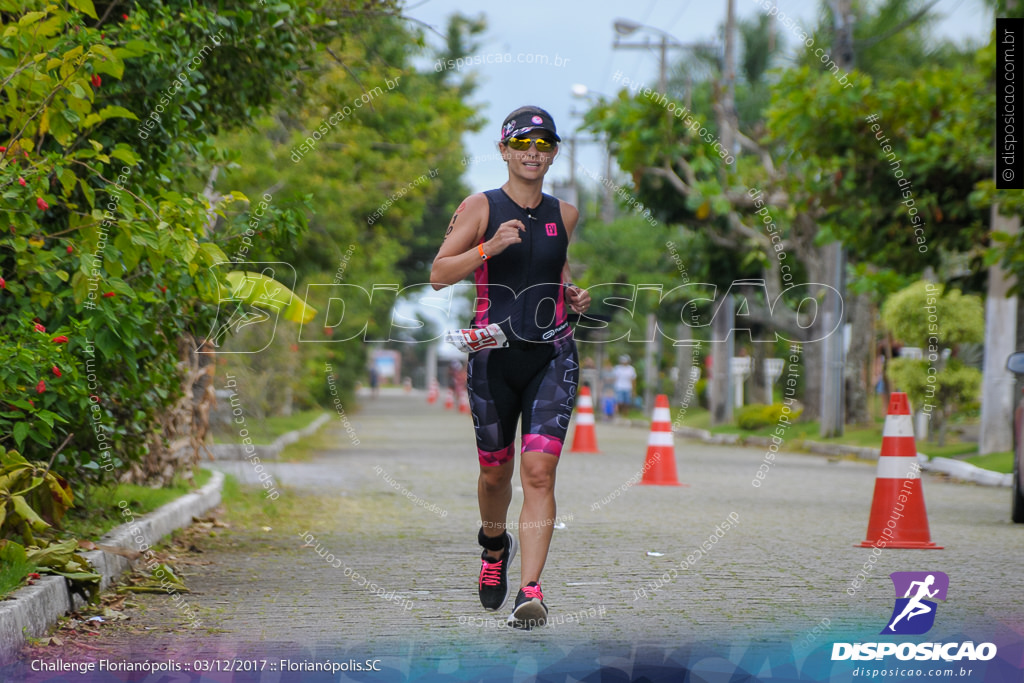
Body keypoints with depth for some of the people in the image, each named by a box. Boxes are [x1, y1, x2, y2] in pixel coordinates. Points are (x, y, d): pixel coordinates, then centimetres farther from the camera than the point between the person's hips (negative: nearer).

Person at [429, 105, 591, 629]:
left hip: (552, 356, 1)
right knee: (495, 470, 11)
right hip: (494, 355, -1)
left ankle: (530, 591, -17)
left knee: (539, 472, -13)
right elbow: (438, 274, -7)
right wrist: (490, 247, -20)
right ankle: (495, 546, 44)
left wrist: (571, 295, 7)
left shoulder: (564, 214, 9)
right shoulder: (481, 207, -1)